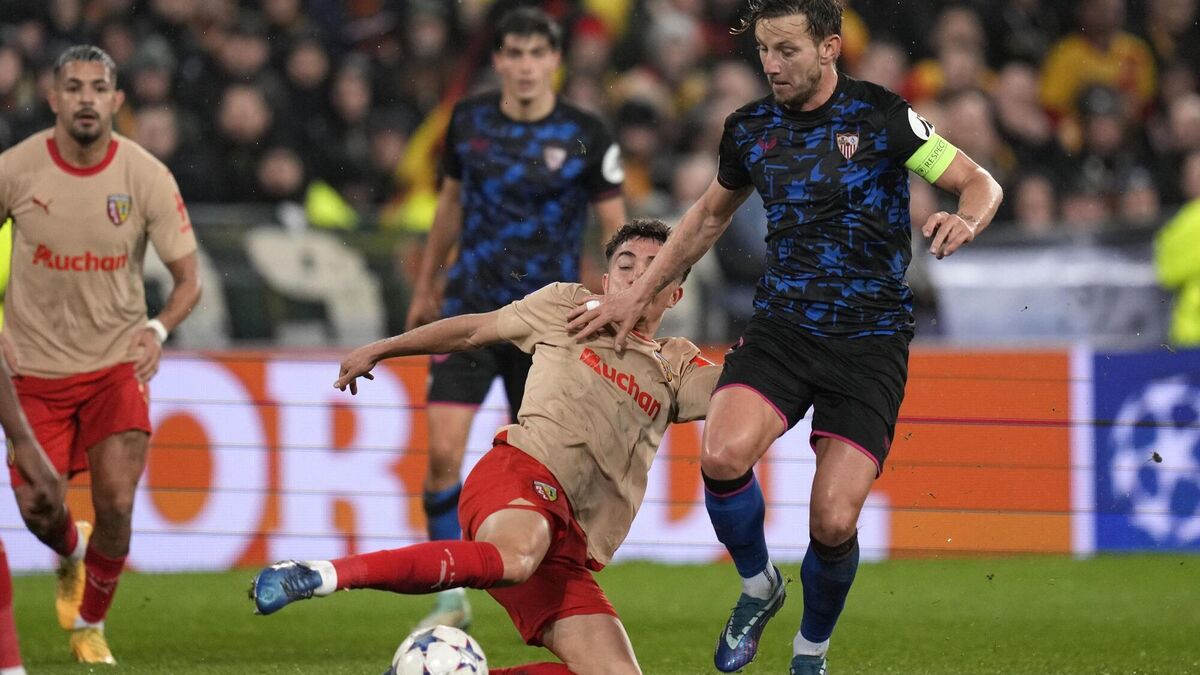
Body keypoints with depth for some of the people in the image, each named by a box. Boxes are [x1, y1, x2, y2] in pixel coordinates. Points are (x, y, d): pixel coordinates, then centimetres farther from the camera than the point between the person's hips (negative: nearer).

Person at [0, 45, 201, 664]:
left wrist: (158, 329, -25)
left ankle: (90, 626, 14)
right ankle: (72, 555, 38)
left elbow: (187, 279, -5)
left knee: (116, 503, -13)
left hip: (116, 364, -1)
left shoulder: (148, 177, -12)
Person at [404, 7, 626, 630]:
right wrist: (425, 287, 23)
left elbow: (615, 230, 0)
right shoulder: (469, 121, 3)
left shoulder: (585, 136, -6)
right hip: (470, 308, 2)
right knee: (443, 450, -12)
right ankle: (452, 596, 0)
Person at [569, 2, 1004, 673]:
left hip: (870, 338, -3)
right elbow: (711, 215, 24)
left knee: (834, 521, -11)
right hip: (782, 327, 3)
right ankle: (758, 585, 4)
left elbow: (981, 184, -3)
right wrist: (638, 295, 23)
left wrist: (965, 222, -27)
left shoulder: (880, 115, -7)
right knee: (723, 456, -26)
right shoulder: (750, 128, 6)